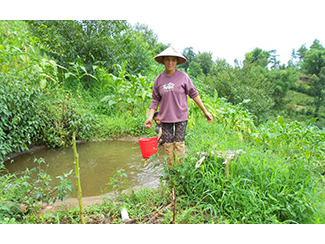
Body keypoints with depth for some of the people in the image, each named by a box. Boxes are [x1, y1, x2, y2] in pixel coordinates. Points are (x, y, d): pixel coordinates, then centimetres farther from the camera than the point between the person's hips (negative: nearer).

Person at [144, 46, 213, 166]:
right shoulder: (159, 79, 3)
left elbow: (194, 94, 1)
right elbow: (155, 100, 8)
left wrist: (205, 111, 3)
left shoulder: (183, 76, -4)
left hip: (181, 117, -2)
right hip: (165, 118, 2)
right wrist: (150, 117, 2)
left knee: (179, 145, 2)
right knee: (168, 145, 8)